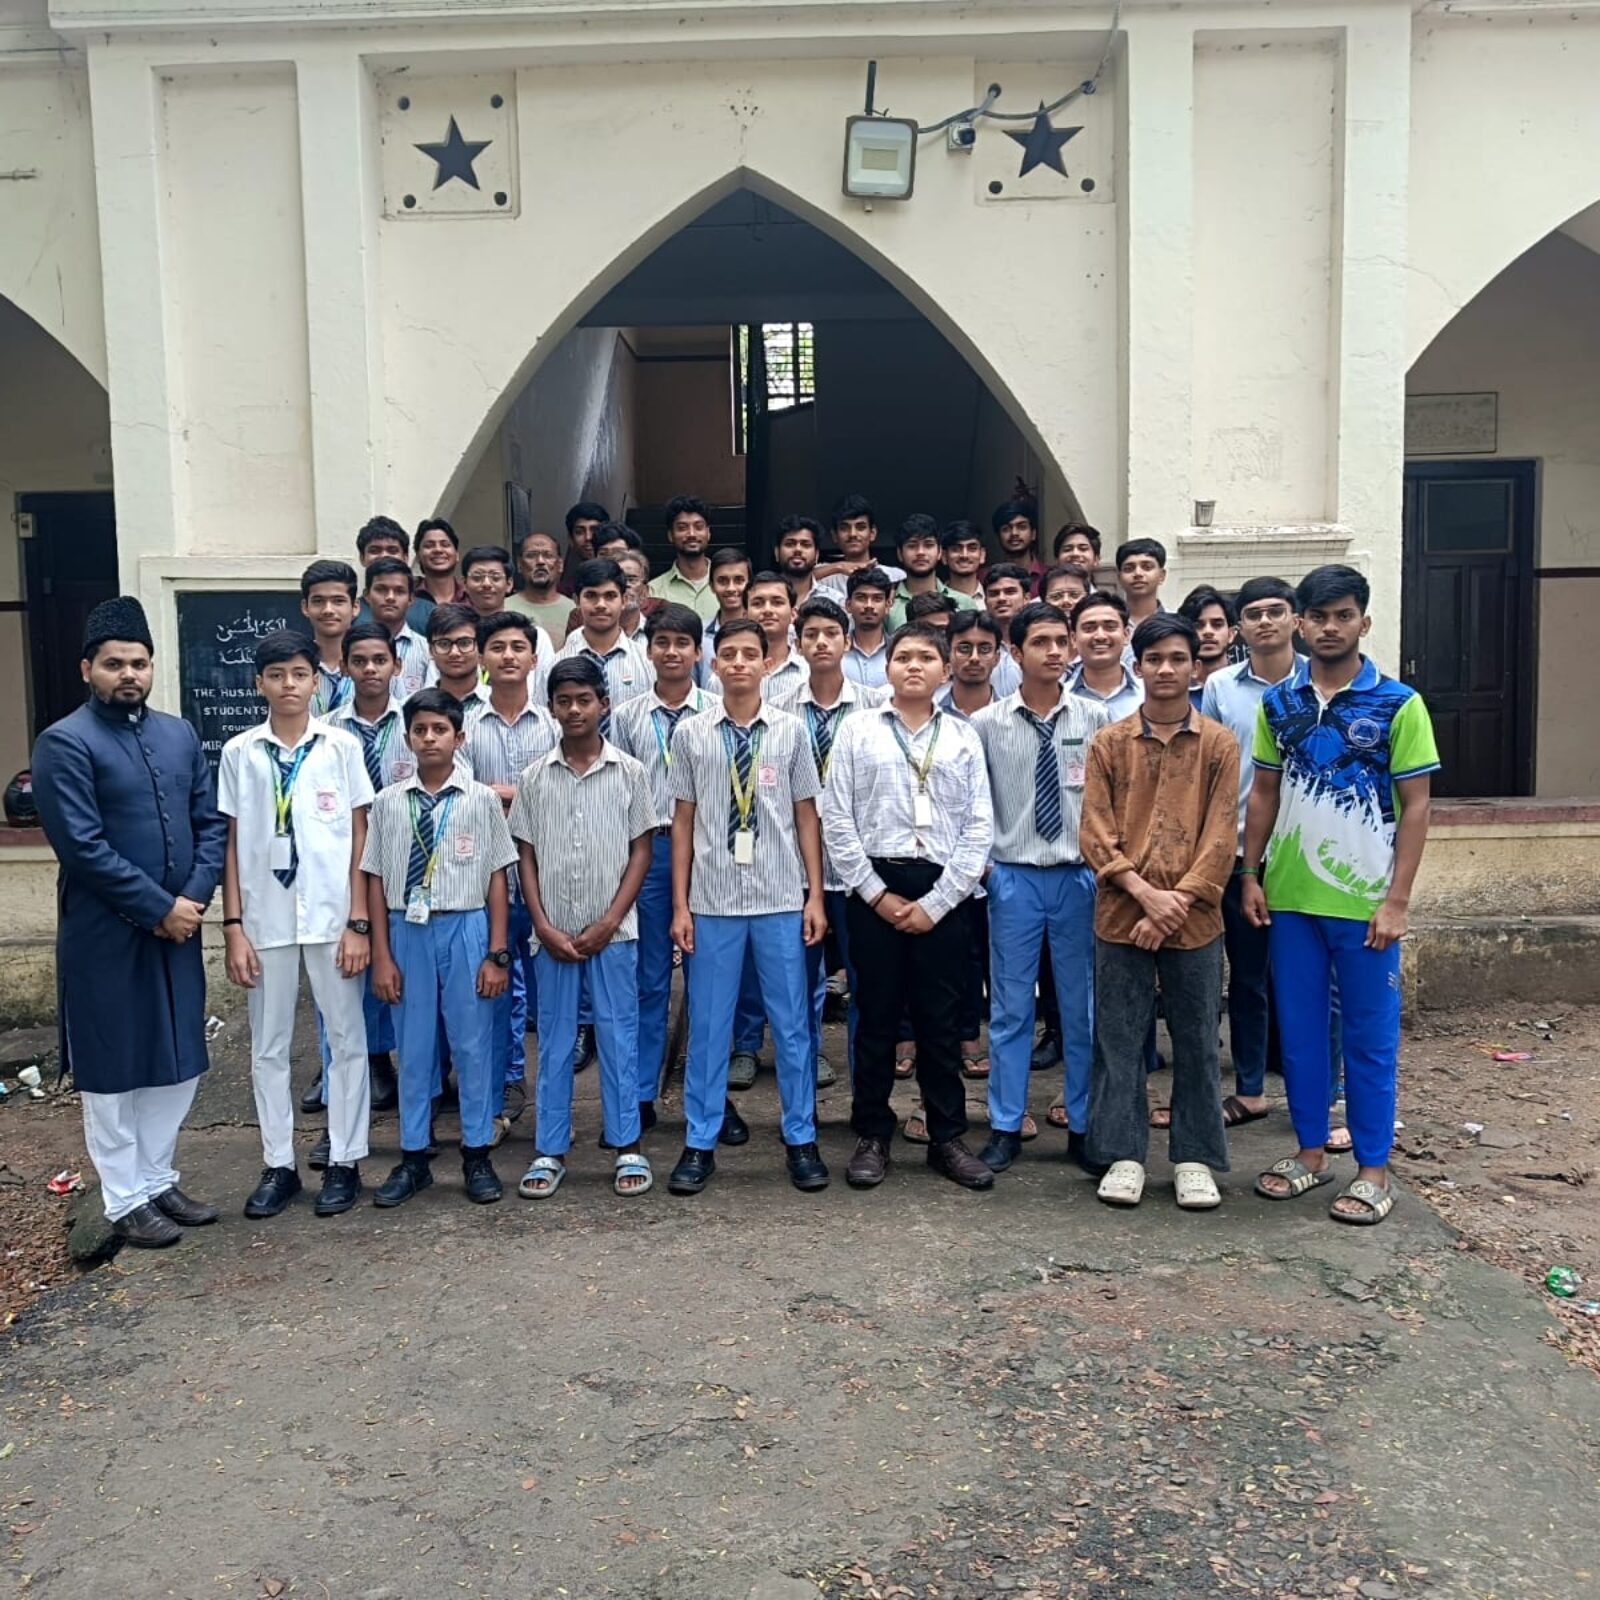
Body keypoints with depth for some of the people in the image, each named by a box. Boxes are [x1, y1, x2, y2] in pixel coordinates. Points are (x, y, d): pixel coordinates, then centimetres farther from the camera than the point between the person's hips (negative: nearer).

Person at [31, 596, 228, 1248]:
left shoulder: (180, 734, 8)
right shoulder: (64, 743, -10)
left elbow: (211, 823, 7)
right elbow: (83, 846, -17)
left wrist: (194, 899, -8)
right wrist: (160, 908, -16)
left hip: (177, 927, 6)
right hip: (105, 936, -6)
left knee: (177, 1062, 14)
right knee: (112, 1071, 8)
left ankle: (159, 1181, 31)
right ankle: (125, 1201, 22)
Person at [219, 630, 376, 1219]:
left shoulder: (342, 746, -1)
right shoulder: (240, 752, 3)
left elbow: (360, 840, -1)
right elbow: (232, 844, 5)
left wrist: (358, 923, -5)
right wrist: (233, 927, -1)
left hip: (331, 916, -1)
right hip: (265, 919, 2)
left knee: (346, 1039, 6)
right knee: (268, 1046, 10)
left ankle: (344, 1161, 19)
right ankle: (279, 1165, 23)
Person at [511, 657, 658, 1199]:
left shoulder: (629, 772, 0)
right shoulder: (535, 777, 4)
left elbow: (641, 850, 0)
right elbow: (526, 855, 6)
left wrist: (608, 923, -8)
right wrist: (544, 926, -4)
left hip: (613, 931, -1)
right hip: (552, 934, 2)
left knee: (619, 1036, 4)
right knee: (554, 1041, 9)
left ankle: (627, 1146, 15)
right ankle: (550, 1151, 18)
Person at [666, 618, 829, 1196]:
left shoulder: (791, 730, 2)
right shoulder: (690, 734, 1)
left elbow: (806, 816, 4)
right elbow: (682, 821, 3)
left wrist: (815, 895, 1)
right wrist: (680, 905, 1)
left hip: (781, 899, 0)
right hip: (712, 902, 0)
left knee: (792, 1023, 9)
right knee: (707, 1025, 8)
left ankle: (801, 1140, 23)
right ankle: (699, 1145, 21)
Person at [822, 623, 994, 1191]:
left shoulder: (963, 738, 6)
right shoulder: (858, 730, 3)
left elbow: (979, 827, 2)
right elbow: (836, 818, -1)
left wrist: (935, 903, -6)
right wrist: (876, 893, -6)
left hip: (941, 892, 1)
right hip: (874, 887, -1)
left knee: (939, 1018, 8)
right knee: (877, 1015, 7)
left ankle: (948, 1138, 19)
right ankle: (872, 1136, 19)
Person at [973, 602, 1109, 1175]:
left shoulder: (1094, 719, -1)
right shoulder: (987, 723, -2)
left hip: (1080, 877, 1)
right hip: (1013, 878, 0)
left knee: (1082, 1007, 9)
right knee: (1010, 1008, 7)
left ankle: (1083, 1127, 22)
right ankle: (1005, 1127, 19)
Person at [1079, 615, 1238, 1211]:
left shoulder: (1219, 744, 3)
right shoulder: (1108, 743, 4)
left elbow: (1220, 837, -3)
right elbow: (1095, 834, -2)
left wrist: (1177, 904, -12)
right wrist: (1146, 893, -13)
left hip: (1195, 922, 0)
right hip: (1121, 917, 0)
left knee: (1196, 1043, 8)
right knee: (1119, 1041, 6)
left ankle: (1194, 1158, 20)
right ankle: (1123, 1155, 17)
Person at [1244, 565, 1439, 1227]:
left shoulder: (1398, 704, -5)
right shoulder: (1278, 702, 5)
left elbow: (1416, 806, -6)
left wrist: (1396, 900, -11)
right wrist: (1250, 875, 5)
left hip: (1363, 900, -3)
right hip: (1289, 896, 4)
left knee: (1369, 1036, 6)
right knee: (1298, 1030, 12)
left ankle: (1374, 1168, 17)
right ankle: (1311, 1149, 26)